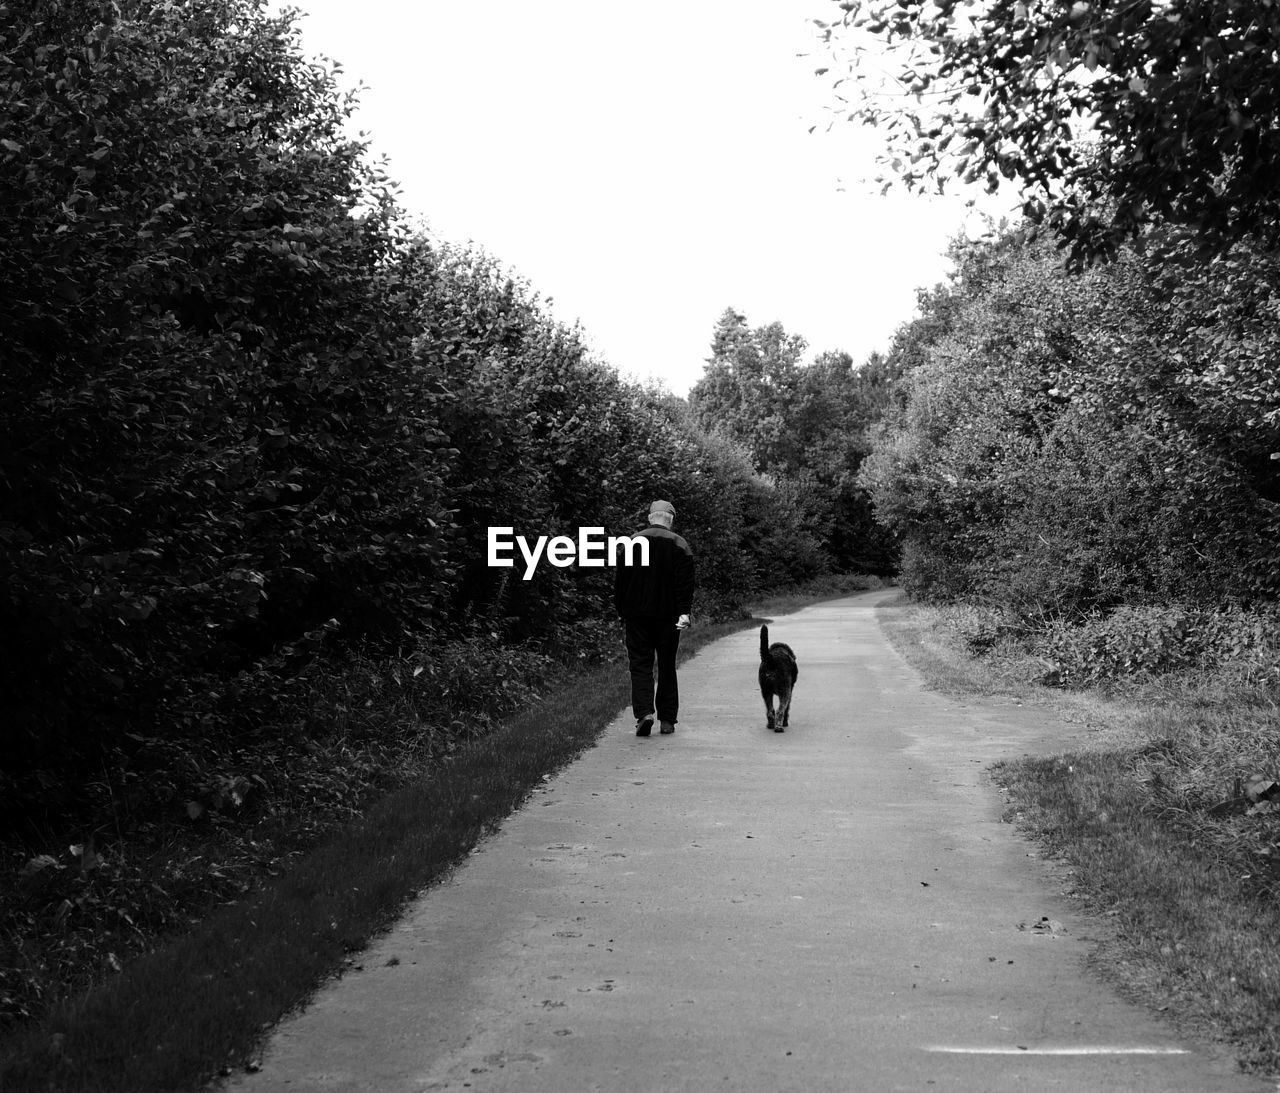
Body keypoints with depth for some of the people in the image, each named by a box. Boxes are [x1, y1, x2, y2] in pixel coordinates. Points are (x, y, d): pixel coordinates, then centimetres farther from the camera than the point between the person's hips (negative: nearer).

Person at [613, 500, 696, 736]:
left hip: (637, 615, 0)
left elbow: (620, 581, 4)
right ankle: (667, 719, 11)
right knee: (667, 667, 9)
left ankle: (644, 712, -16)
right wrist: (684, 612, -11)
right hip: (668, 616, 0)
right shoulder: (680, 545, -1)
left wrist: (622, 611, 11)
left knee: (640, 665, 2)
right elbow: (686, 583, -8)